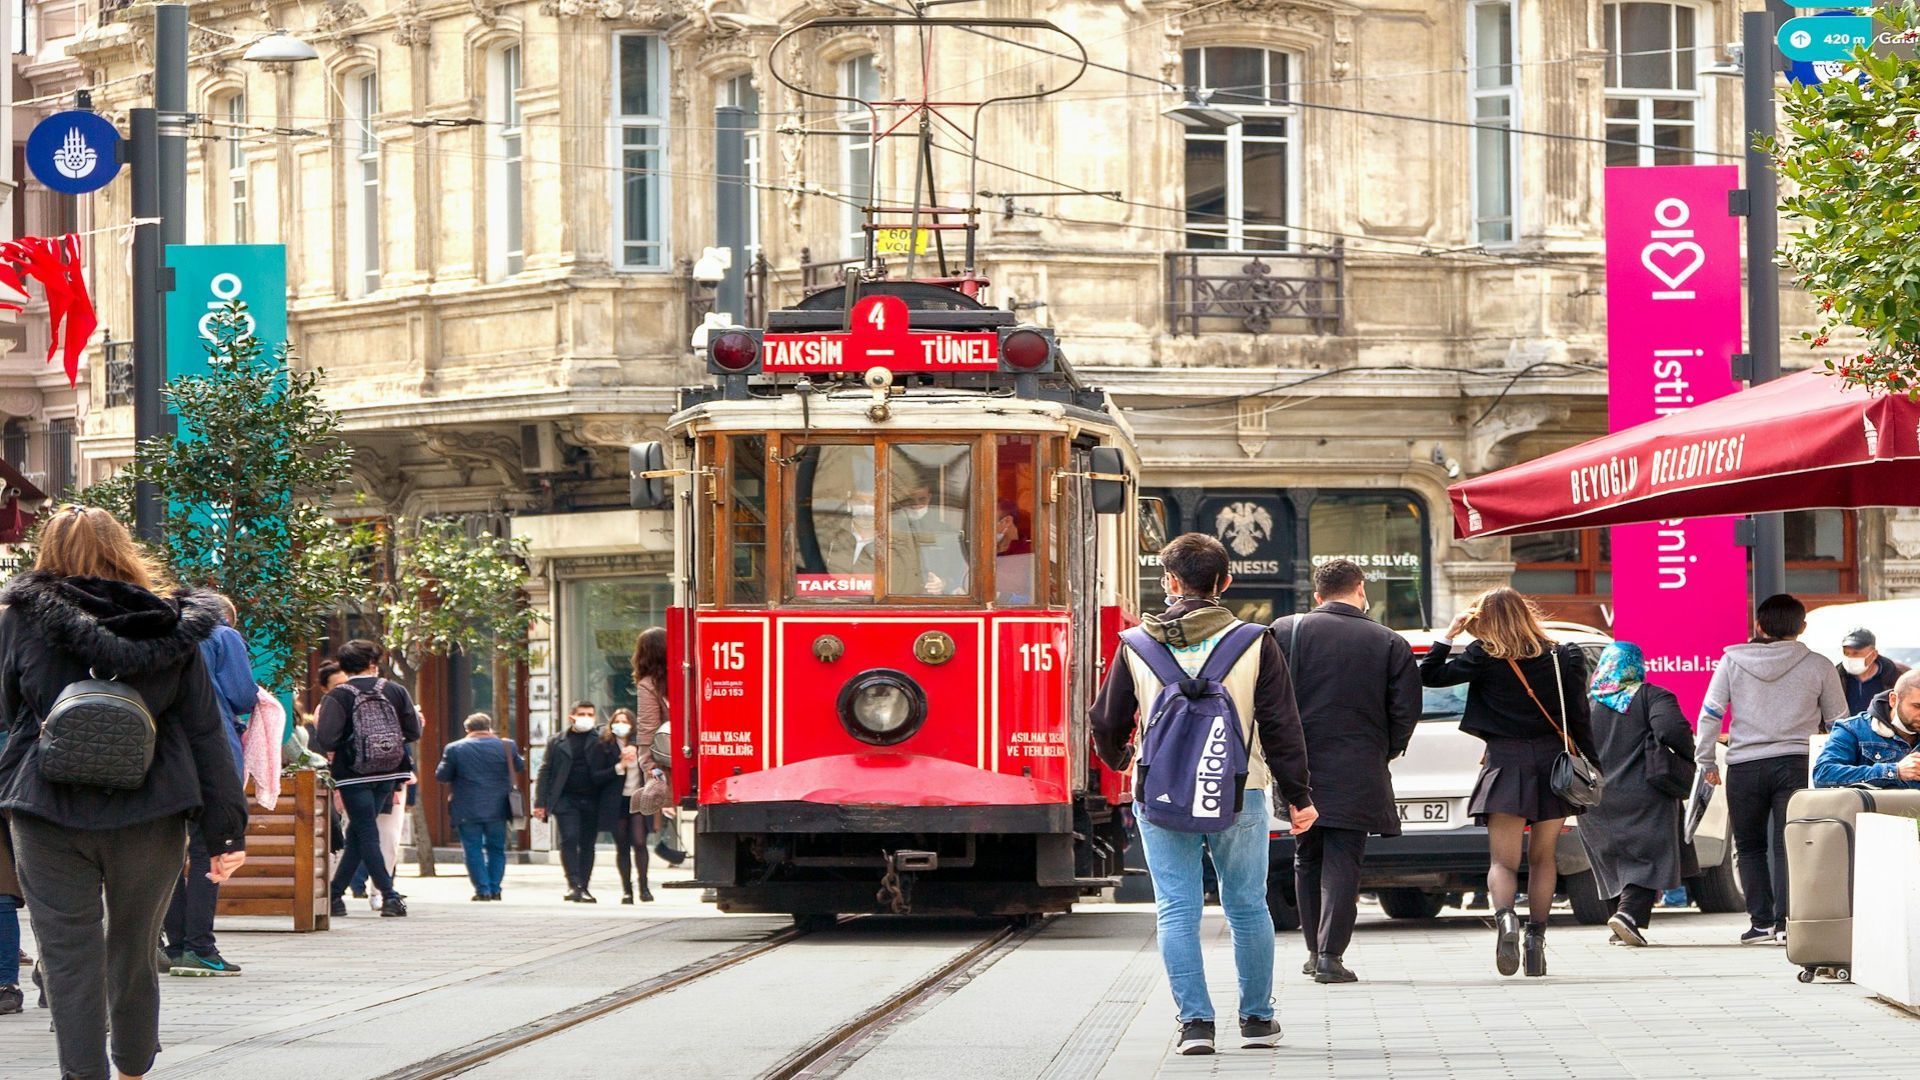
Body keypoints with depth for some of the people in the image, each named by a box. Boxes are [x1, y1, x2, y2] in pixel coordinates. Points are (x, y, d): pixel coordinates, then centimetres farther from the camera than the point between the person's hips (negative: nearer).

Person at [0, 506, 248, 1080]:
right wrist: (227, 831, 3)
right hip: (151, 817, 2)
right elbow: (206, 734, 2)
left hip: (50, 814, -2)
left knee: (69, 957, 0)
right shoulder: (170, 628, 3)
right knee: (135, 953, 16)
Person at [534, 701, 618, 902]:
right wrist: (540, 803, 0)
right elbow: (545, 772, 7)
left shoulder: (601, 742, 7)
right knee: (569, 839, -14)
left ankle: (583, 888, 12)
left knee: (587, 844, 5)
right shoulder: (557, 742, 8)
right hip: (565, 799, -1)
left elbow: (607, 773, 5)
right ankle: (573, 884, -14)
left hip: (592, 800, 1)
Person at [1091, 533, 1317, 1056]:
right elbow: (1281, 726, -3)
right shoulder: (1254, 644, -4)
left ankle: (1195, 1020, -4)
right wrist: (1300, 796, 5)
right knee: (1247, 906, 11)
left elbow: (1107, 721, 10)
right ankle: (1257, 1019, 19)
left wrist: (1118, 757, 33)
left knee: (1176, 909, 3)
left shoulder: (1138, 646, 0)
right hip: (1238, 797, 0)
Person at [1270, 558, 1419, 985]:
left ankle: (1315, 950, 19)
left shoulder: (1285, 631, -1)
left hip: (1300, 771, 2)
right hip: (1357, 774, -2)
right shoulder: (1390, 644, -2)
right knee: (1342, 862, 0)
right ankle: (1330, 954, -7)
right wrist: (1382, 754, 15)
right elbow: (1405, 711, -1)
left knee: (1307, 860, 14)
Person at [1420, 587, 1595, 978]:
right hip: (1552, 764, 3)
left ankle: (1505, 917, -30)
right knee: (1542, 857, 15)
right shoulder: (1560, 657, 3)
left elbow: (1430, 674, -2)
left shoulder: (1485, 657, -5)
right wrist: (1592, 765, 11)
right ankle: (1537, 937, 10)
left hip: (1506, 763, -3)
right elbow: (1578, 716, 4)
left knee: (1503, 860, -2)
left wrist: (1449, 634, 8)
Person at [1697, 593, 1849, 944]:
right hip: (1795, 762, 0)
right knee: (1788, 845, -1)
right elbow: (1838, 720, 11)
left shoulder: (1732, 662, 3)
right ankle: (1785, 921, -12)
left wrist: (1706, 761, 9)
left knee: (1749, 846, 12)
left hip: (1744, 767, 0)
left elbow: (1710, 714, 1)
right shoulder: (1818, 666, 4)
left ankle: (1761, 922, 7)